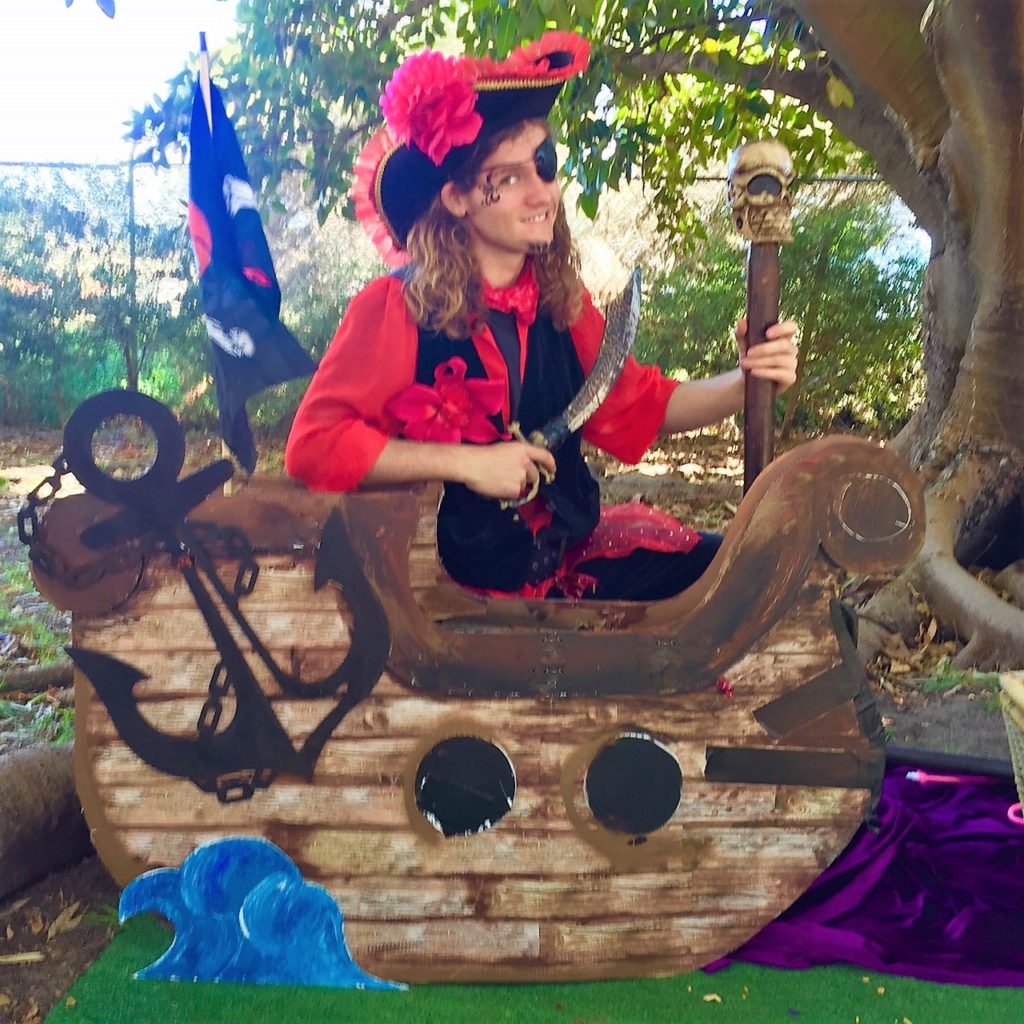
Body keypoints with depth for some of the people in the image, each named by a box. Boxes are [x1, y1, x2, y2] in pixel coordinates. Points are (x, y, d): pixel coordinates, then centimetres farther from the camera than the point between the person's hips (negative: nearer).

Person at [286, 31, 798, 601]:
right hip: (459, 584, -6)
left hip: (574, 552, 6)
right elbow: (314, 444, -16)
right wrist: (466, 463, -21)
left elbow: (641, 405, 10)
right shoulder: (397, 308, -14)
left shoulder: (561, 301, 2)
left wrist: (746, 380, -7)